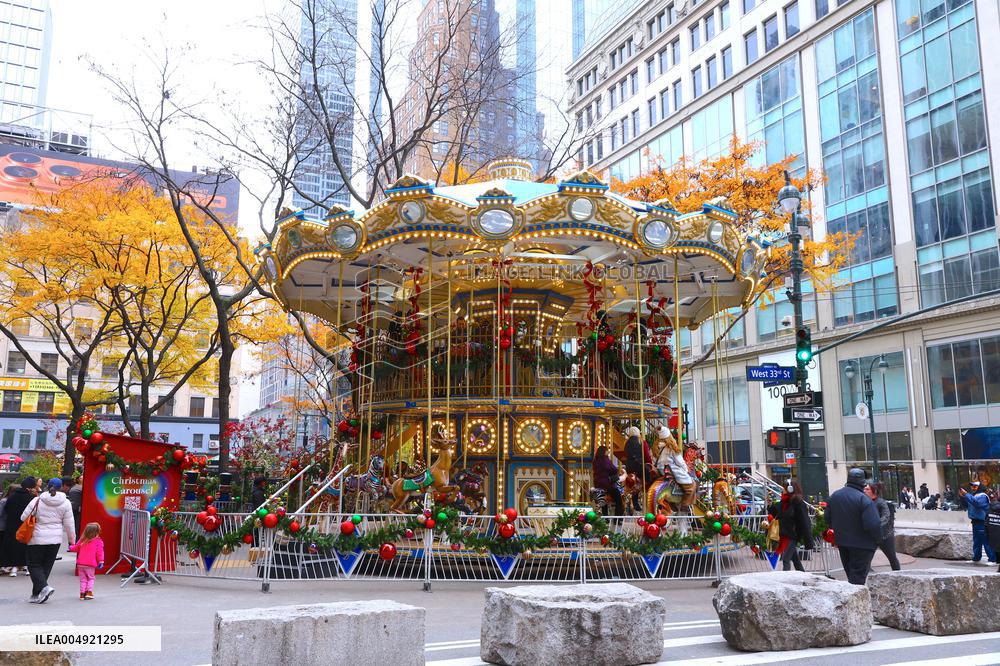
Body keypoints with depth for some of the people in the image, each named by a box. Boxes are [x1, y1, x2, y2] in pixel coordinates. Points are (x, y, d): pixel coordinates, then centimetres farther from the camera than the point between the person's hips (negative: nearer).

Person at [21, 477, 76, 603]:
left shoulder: (37, 501, -8)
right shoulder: (66, 503, -3)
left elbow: (24, 517, -3)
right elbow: (69, 524, 2)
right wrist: (72, 539, 13)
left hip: (37, 538, -2)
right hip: (55, 539, 3)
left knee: (34, 565, 8)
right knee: (46, 566, 12)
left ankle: (43, 587, -13)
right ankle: (37, 595, 16)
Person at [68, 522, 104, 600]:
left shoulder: (82, 541, 7)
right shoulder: (98, 541, -4)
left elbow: (75, 548, 20)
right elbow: (100, 552, -10)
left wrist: (70, 548, 42)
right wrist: (101, 561, -8)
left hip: (80, 564, 3)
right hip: (90, 564, -3)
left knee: (83, 579, 14)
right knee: (90, 578, 12)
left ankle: (82, 593, 14)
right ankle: (89, 592, 0)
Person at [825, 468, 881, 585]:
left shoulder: (834, 496, 3)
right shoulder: (863, 500, -20)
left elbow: (828, 518, 10)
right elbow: (873, 525, -25)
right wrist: (878, 539, -8)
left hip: (842, 542, 6)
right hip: (861, 544, -6)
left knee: (850, 573, 19)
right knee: (858, 576, 0)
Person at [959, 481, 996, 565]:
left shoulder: (982, 496, -10)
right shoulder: (973, 495, 16)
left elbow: (976, 503, -29)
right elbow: (966, 505, 19)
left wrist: (966, 494, -28)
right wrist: (962, 497, 4)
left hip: (982, 522, -9)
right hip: (975, 521, 9)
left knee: (986, 542, -8)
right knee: (976, 542, 15)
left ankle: (992, 559, -4)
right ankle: (976, 558, 22)